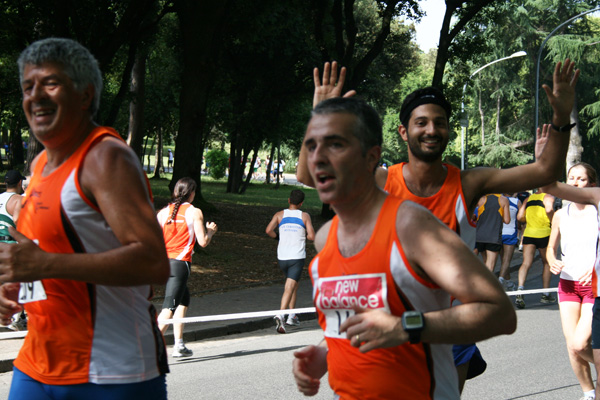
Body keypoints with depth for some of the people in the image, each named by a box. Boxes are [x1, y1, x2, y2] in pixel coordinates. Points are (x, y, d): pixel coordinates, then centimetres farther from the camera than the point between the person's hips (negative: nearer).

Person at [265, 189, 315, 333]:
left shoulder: (280, 215, 5)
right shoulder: (305, 216, 0)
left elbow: (268, 230, -8)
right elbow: (312, 237, -6)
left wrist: (277, 237, 11)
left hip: (282, 257, 4)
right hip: (297, 257, -3)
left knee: (294, 283, 24)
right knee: (289, 287, -7)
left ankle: (292, 315, 22)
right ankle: (281, 315, -27)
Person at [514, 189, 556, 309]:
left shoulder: (528, 199, 15)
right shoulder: (548, 197, 0)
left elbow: (520, 217, 11)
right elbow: (549, 210, -21)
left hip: (528, 233, 3)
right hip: (544, 234, -3)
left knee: (526, 263, -6)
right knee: (547, 263, 15)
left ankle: (520, 288, -31)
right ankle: (546, 295, 18)